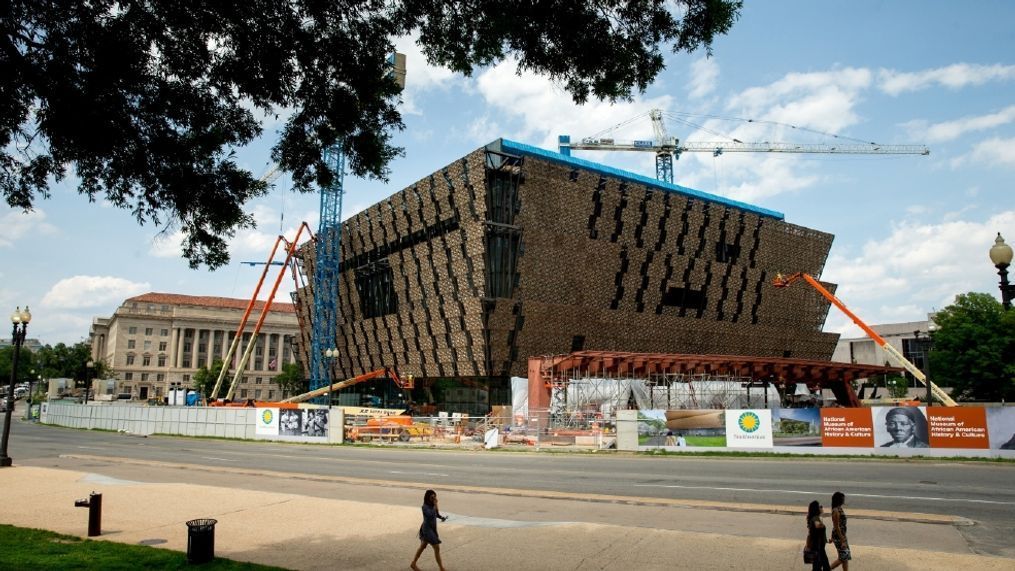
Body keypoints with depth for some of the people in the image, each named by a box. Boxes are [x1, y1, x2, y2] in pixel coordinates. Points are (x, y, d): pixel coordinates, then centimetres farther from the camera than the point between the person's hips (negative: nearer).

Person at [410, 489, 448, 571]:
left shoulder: (432, 506, 1)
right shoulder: (425, 507, -20)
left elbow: (437, 514, 15)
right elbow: (431, 515, -33)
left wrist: (442, 517, -4)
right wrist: (435, 505, -27)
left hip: (432, 529, 8)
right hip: (427, 529, -8)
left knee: (422, 546, 20)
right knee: (437, 548, -7)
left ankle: (413, 564, 35)